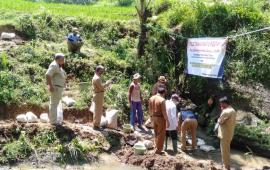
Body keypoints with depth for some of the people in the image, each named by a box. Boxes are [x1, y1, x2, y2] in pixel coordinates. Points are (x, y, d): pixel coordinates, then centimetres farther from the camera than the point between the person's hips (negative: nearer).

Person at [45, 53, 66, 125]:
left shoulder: (59, 66, 16)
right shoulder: (54, 65, -16)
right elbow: (47, 75, -25)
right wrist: (50, 85, -27)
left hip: (59, 87, 11)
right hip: (55, 87, -11)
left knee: (55, 104, 16)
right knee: (54, 104, -6)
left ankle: (52, 120, 26)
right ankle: (53, 121, -1)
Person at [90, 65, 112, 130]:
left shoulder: (97, 77, 16)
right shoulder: (97, 78, -17)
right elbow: (101, 87, -22)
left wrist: (106, 84, 8)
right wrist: (107, 83, -9)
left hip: (99, 96, 10)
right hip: (98, 95, -10)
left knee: (99, 111, 15)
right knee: (97, 111, -4)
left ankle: (97, 125, 23)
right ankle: (96, 126, 2)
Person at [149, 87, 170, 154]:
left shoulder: (151, 98, 1)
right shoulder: (162, 100, -20)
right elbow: (164, 112, -20)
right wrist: (167, 121, -13)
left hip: (154, 117, 7)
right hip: (161, 118, -7)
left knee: (156, 133, 22)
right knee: (161, 134, 6)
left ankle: (157, 147, 33)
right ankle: (158, 149, 13)